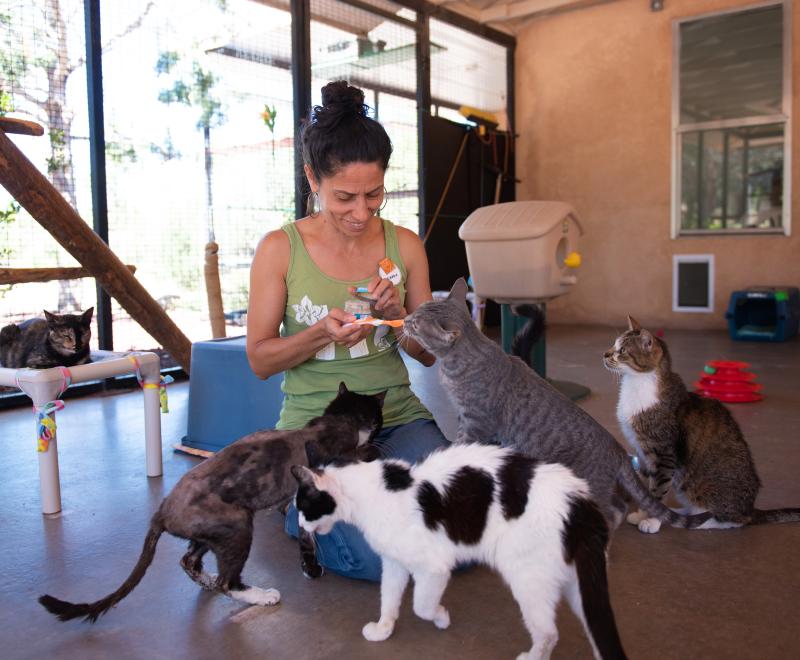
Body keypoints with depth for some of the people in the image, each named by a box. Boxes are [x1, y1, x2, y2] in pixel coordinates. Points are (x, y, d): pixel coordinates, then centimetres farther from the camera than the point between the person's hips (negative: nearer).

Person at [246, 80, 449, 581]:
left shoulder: (405, 244, 1)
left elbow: (429, 354, 7)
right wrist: (320, 335, -22)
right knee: (378, 559, -18)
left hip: (398, 416, 3)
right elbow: (260, 360, -3)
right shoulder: (280, 249, -7)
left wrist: (398, 314, -14)